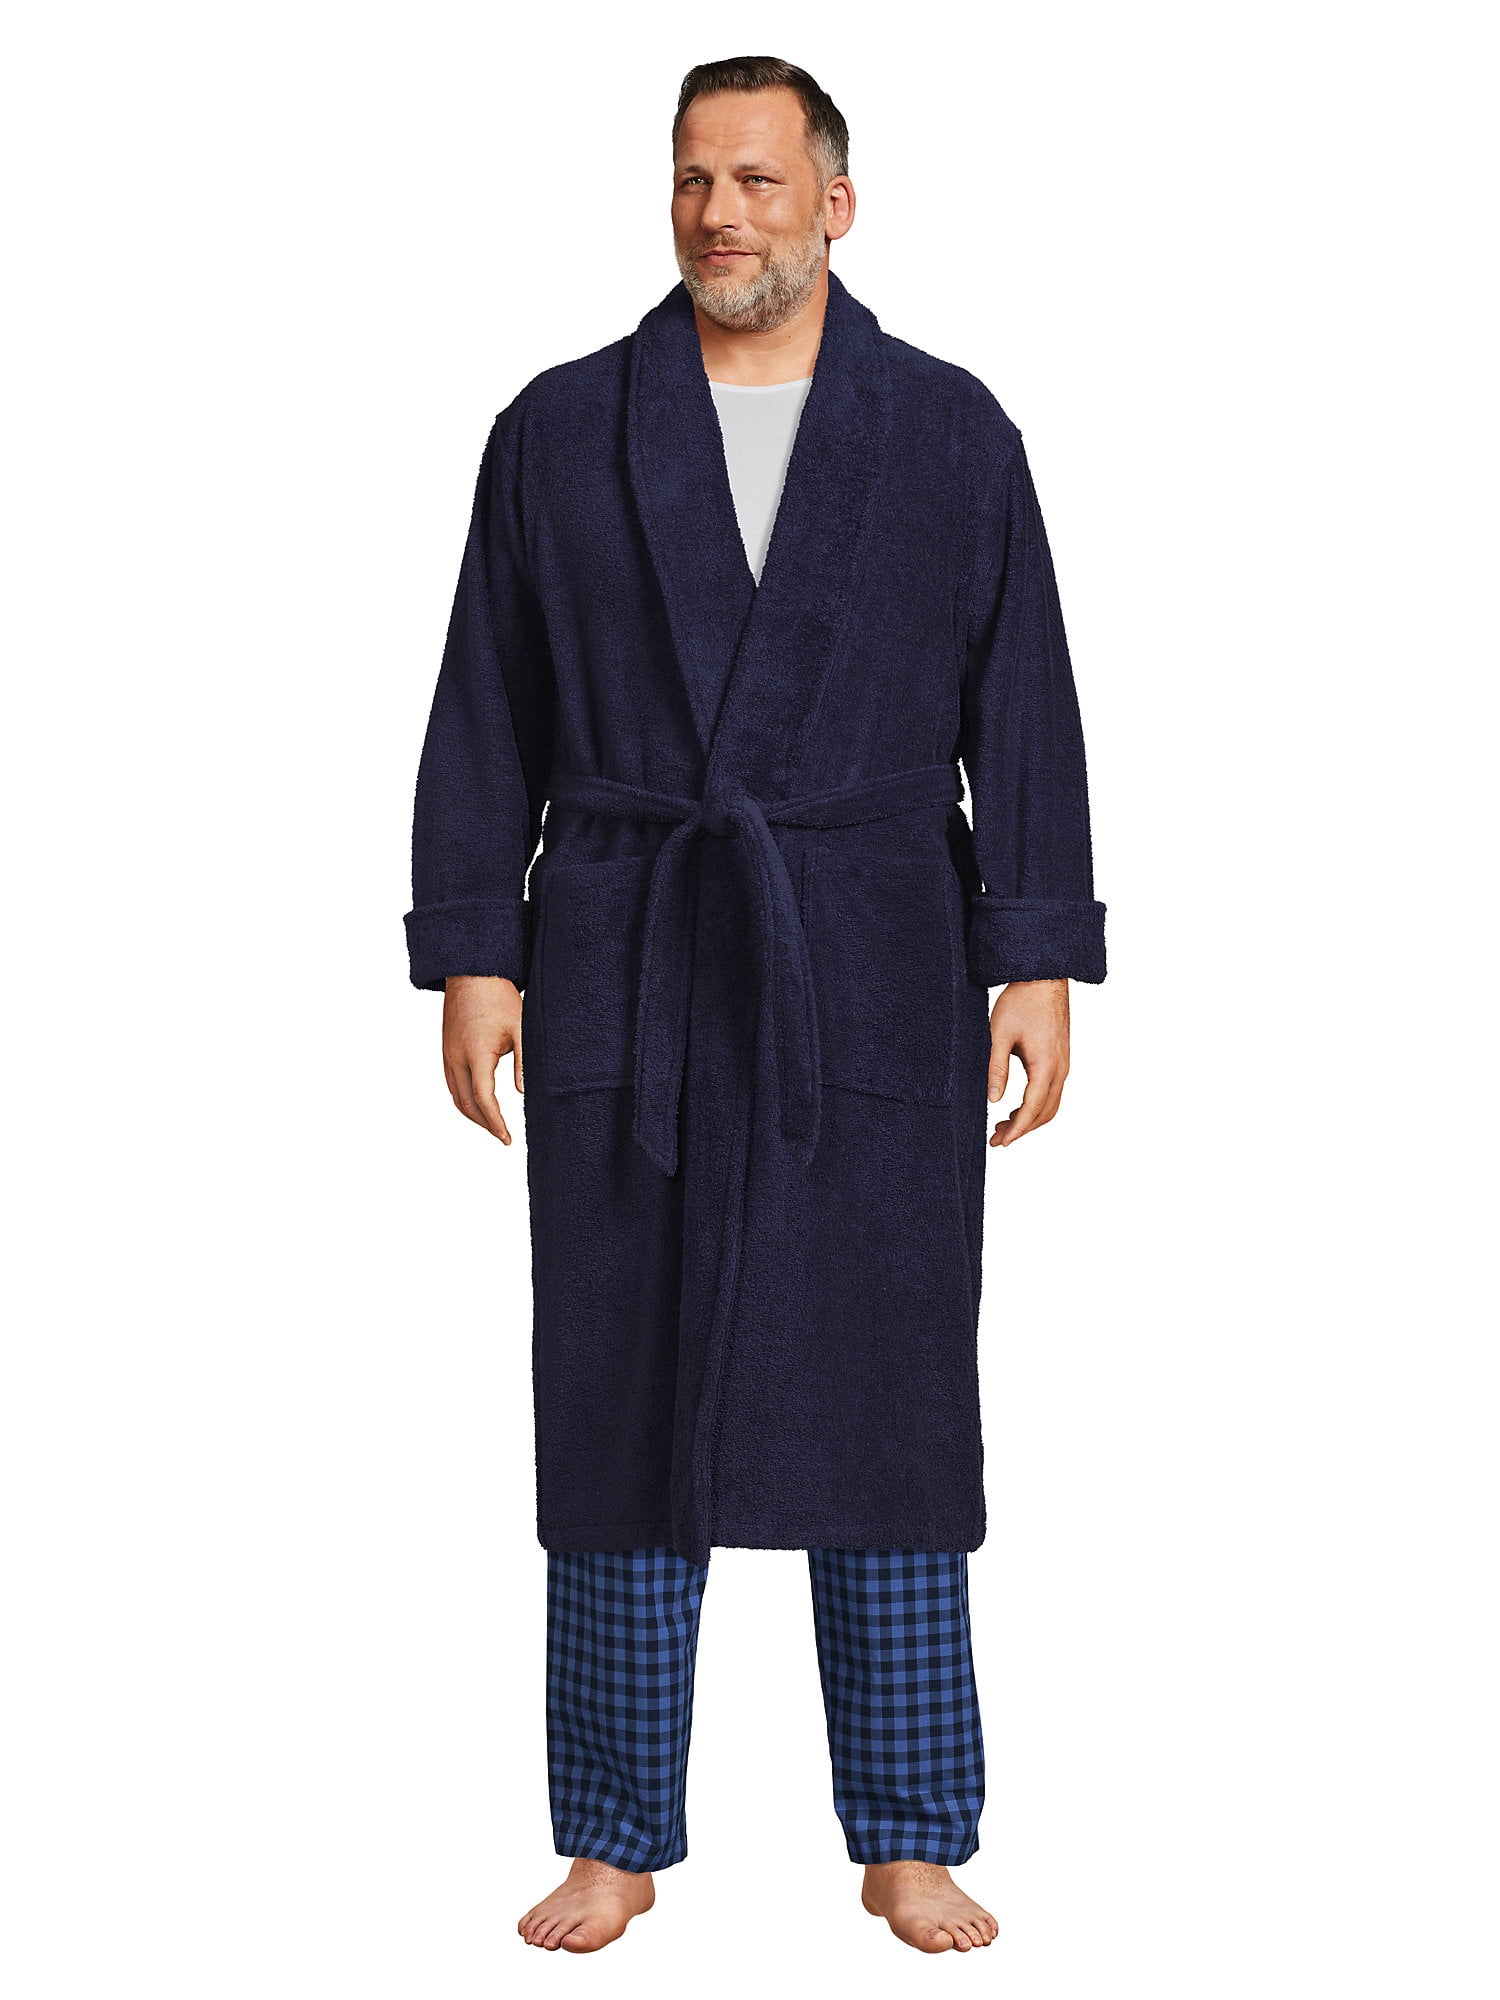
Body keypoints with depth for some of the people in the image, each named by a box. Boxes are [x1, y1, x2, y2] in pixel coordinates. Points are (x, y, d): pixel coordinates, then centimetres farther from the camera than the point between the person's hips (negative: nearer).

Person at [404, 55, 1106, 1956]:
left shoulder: (952, 432, 4)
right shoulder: (558, 431, 6)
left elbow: (1022, 715, 2)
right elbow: (485, 716, 5)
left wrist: (1040, 962, -6)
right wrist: (470, 954, -2)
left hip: (873, 981, 0)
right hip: (626, 989, 1)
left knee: (890, 1403, 2)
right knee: (620, 1398, 3)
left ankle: (911, 1846, 14)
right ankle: (616, 1844, 15)